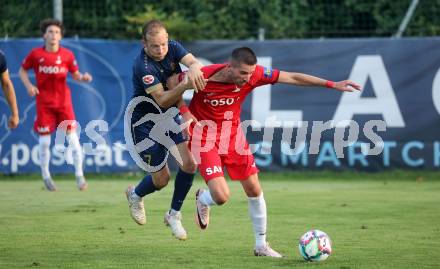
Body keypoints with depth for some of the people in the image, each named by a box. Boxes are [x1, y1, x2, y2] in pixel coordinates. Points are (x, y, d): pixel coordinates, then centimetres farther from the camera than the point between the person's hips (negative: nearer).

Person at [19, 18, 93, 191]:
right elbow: (22, 70, 8)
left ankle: (79, 175, 3)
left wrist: (83, 77, -15)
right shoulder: (36, 54, -4)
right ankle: (46, 176, 20)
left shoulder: (67, 55, -1)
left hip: (63, 101, 1)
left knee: (72, 137, -5)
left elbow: (75, 74, 6)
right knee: (44, 140, 2)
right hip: (44, 102, 0)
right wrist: (29, 85, -8)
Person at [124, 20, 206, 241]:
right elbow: (162, 100, -32)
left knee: (189, 164, -10)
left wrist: (194, 69, -50)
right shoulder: (142, 66, -29)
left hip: (170, 116, 6)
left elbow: (193, 61, -25)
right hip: (145, 121, -5)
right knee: (161, 179, 0)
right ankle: (135, 195, 37)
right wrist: (184, 85, -48)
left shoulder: (173, 48, -10)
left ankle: (174, 214, 13)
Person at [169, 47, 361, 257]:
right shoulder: (204, 76, -27)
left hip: (232, 133, 5)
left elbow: (293, 78, -11)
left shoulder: (254, 74, -18)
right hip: (204, 135, -5)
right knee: (221, 196, -17)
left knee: (254, 190, 5)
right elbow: (172, 82, -8)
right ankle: (202, 200, 22)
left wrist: (332, 85, -12)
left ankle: (261, 245, 22)